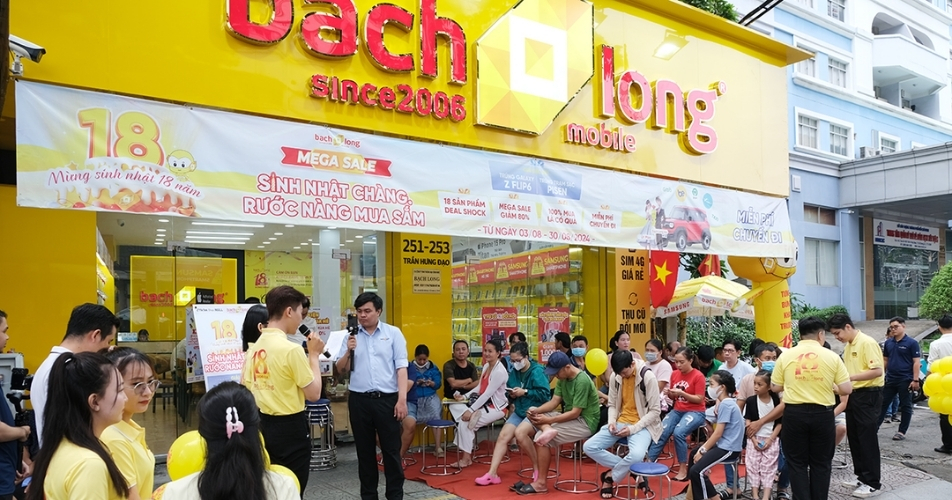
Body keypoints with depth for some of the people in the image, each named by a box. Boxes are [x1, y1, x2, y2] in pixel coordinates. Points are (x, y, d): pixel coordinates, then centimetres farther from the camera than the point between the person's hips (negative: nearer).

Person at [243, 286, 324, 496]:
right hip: (291, 427, -8)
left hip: (265, 425, 8)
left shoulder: (254, 347, 4)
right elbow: (314, 394, -14)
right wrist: (314, 354, -7)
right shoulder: (291, 349, -19)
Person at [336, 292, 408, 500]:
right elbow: (341, 370, 8)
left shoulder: (393, 333, 1)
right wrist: (348, 351, -10)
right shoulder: (352, 335, 8)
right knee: (365, 451, 12)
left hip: (387, 399, -2)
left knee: (391, 450, 3)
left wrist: (402, 399, -10)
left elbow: (401, 367, -3)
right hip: (359, 400, 3)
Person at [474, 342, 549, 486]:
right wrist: (511, 394, -4)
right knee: (502, 436, -9)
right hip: (519, 411, 7)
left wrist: (525, 392, -21)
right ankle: (492, 473, -8)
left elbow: (545, 394, -19)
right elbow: (509, 391, 19)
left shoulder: (537, 372, -13)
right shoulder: (514, 372, 9)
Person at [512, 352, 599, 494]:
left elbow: (575, 413, -23)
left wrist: (548, 420, -24)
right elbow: (554, 401, 3)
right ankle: (547, 430, -32)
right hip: (568, 416, 9)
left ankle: (541, 482, -12)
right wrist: (536, 410, -15)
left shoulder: (582, 381, -22)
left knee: (540, 438, -25)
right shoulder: (563, 378, 6)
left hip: (584, 422, -9)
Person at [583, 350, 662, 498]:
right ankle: (626, 468, -4)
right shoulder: (615, 377, 0)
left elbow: (655, 411, -13)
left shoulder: (648, 377, -16)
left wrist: (633, 429, -21)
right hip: (620, 423, 5)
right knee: (589, 447, -13)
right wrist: (612, 421, -10)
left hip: (641, 425, -5)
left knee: (637, 455, -36)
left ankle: (610, 477, -7)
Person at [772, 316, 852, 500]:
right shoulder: (831, 356, -3)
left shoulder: (785, 356, -1)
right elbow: (846, 389, -3)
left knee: (797, 463, 9)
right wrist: (829, 386, 17)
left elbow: (775, 387, 4)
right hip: (822, 414, 0)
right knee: (821, 463, 14)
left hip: (794, 414, 0)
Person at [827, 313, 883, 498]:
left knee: (868, 439, -2)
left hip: (869, 395, -9)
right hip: (854, 394, 9)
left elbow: (877, 371, -23)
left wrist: (850, 377, -24)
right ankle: (862, 476, 25)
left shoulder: (867, 343, -16)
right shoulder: (848, 346, 11)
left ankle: (873, 483, 6)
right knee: (854, 437, 13)